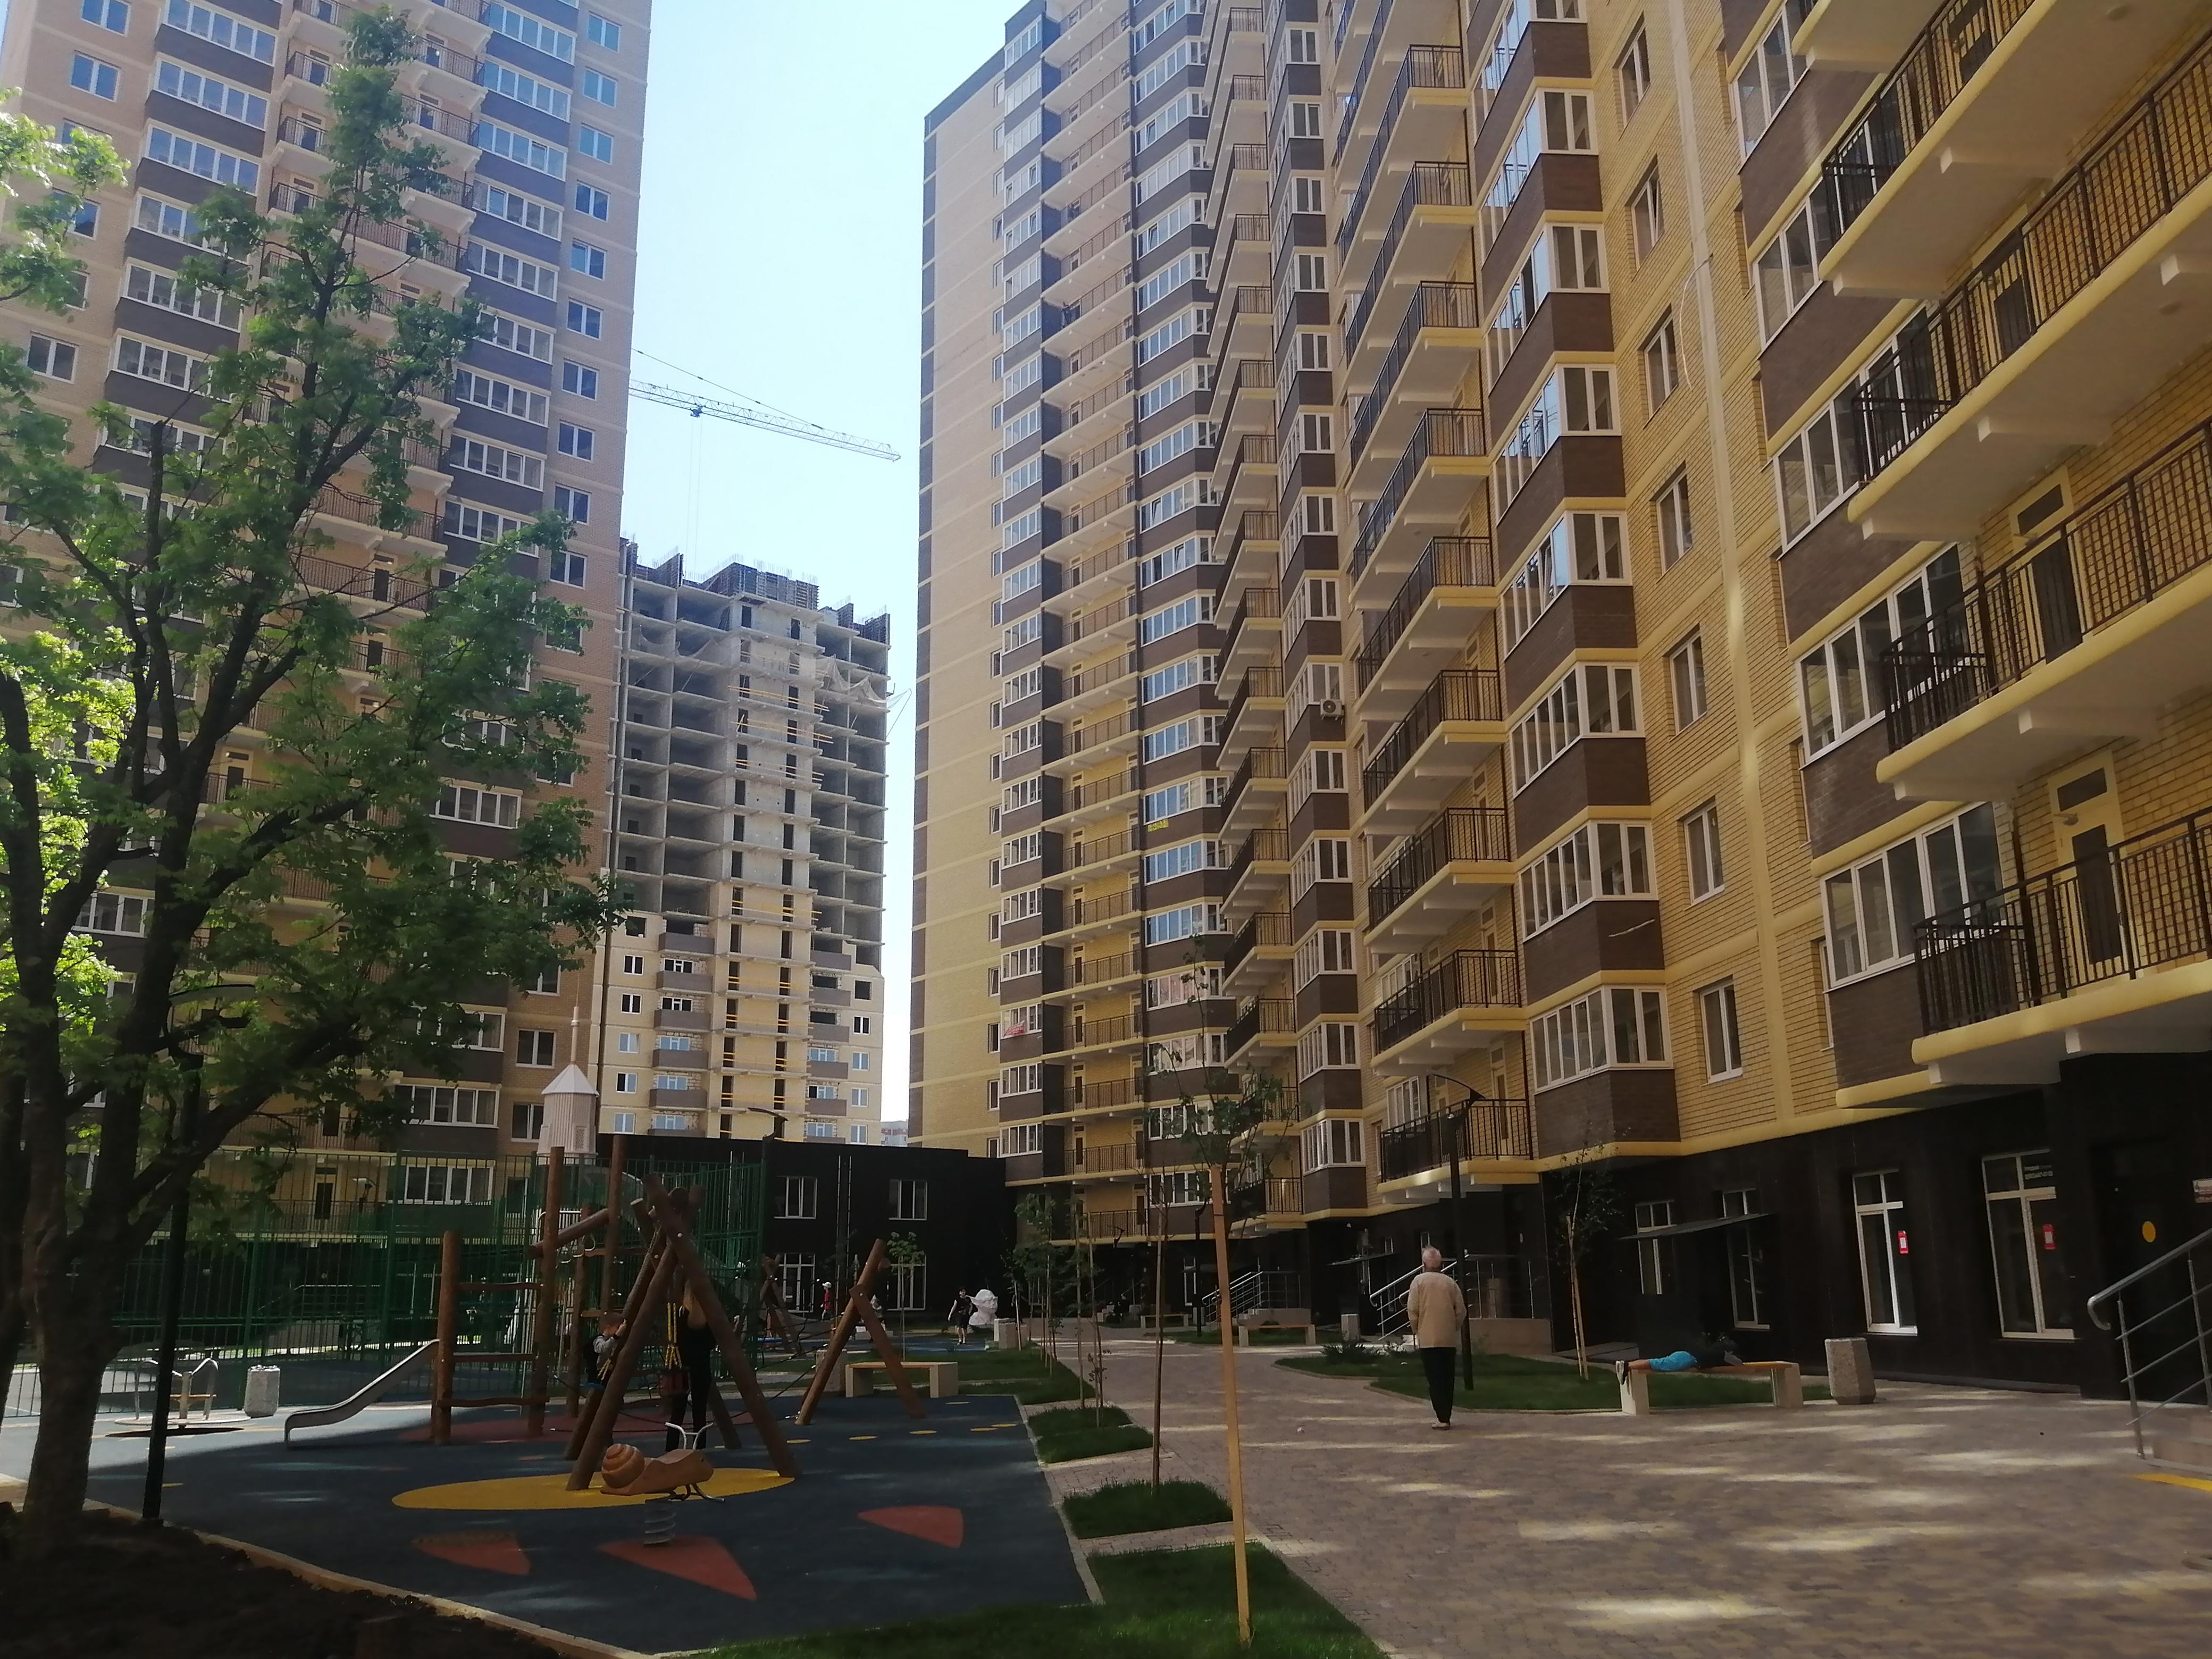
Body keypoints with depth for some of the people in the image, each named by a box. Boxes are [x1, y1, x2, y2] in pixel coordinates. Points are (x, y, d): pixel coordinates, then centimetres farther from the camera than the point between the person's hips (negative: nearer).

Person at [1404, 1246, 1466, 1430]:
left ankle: (1442, 1419, -8)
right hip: (1450, 1340, 3)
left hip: (1428, 1339, -3)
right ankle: (1446, 1417, 15)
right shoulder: (1450, 1282, 5)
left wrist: (1417, 1331, 7)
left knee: (1434, 1380, -2)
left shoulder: (1419, 1281, -3)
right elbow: (1461, 1311, 4)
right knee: (1447, 1379, 12)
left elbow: (1412, 1311, -7)